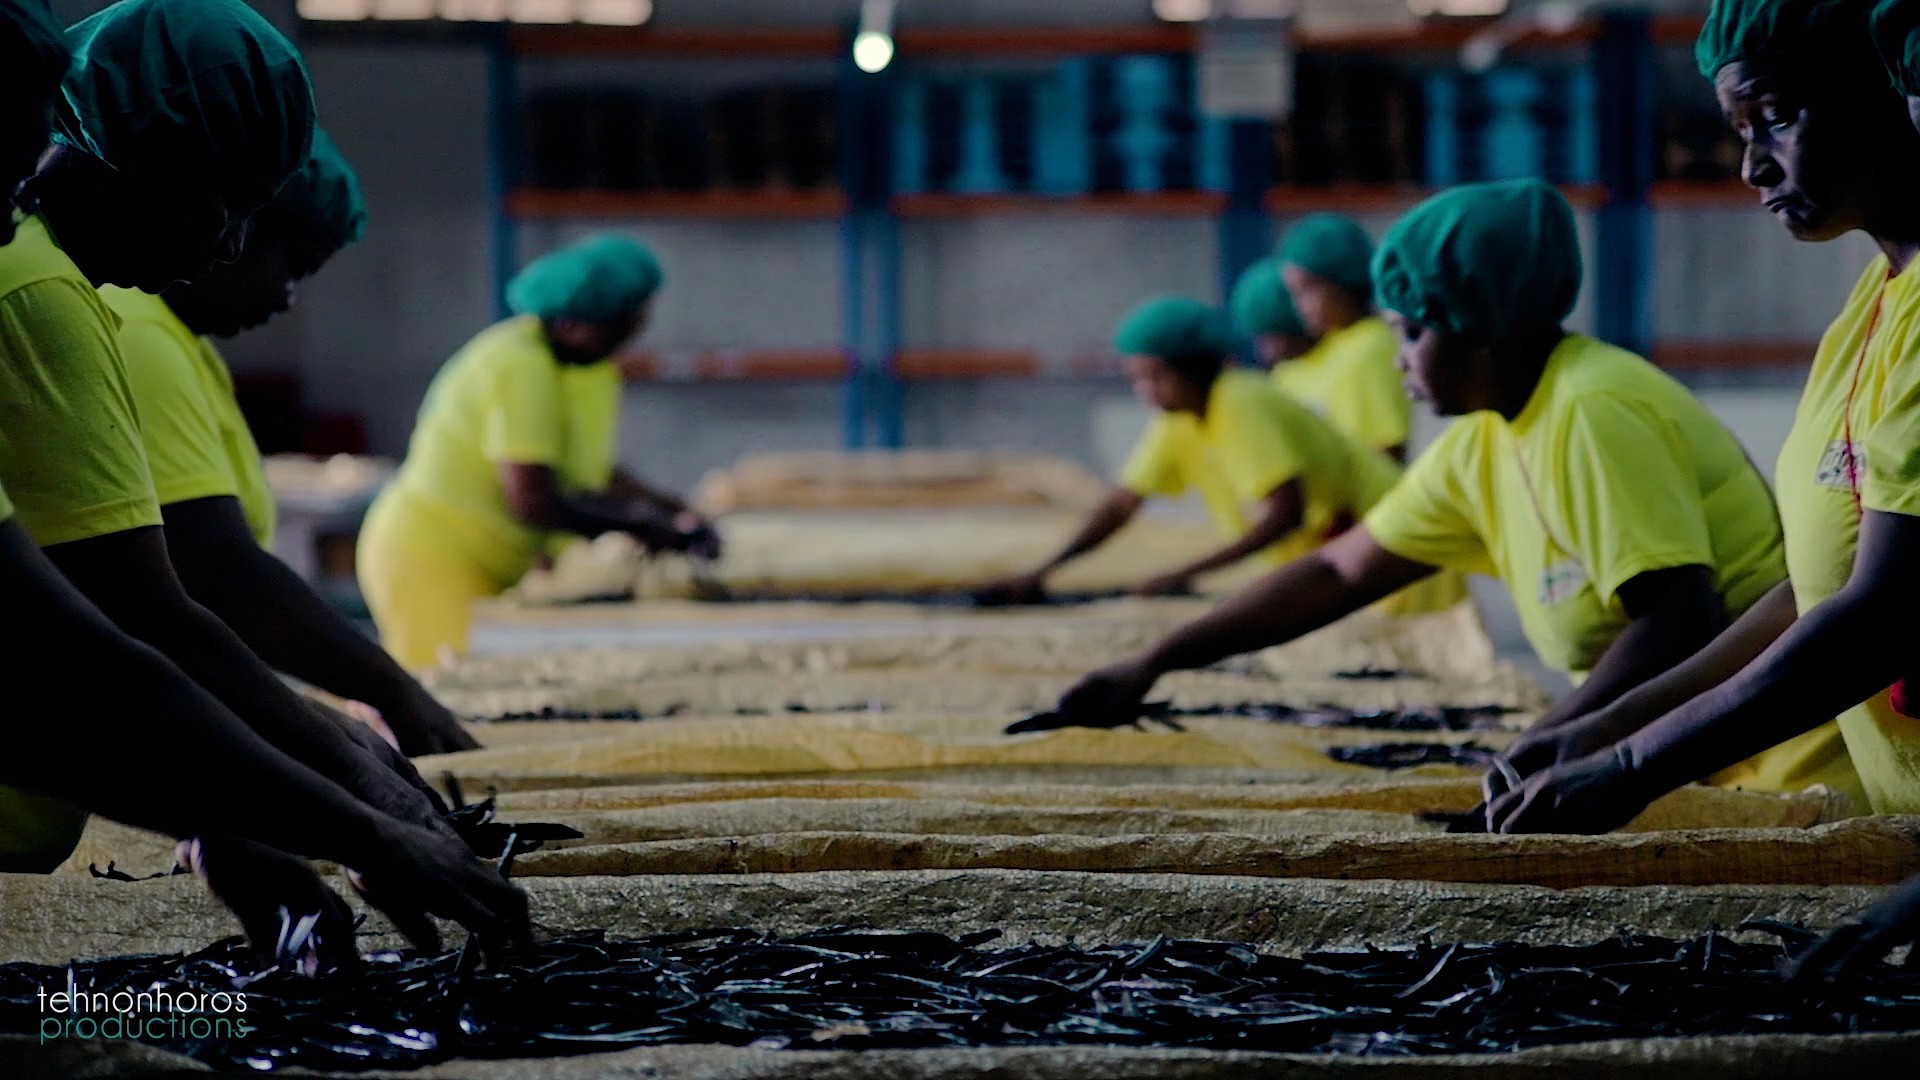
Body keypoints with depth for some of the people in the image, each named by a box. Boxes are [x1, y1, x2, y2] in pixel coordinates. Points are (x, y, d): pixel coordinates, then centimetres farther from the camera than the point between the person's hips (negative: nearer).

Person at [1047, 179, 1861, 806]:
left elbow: (1678, 625, -25)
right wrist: (1148, 668, 9)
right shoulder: (1481, 444, 9)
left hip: (1791, 759, -8)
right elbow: (1337, 573, 13)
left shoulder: (1595, 415, -18)